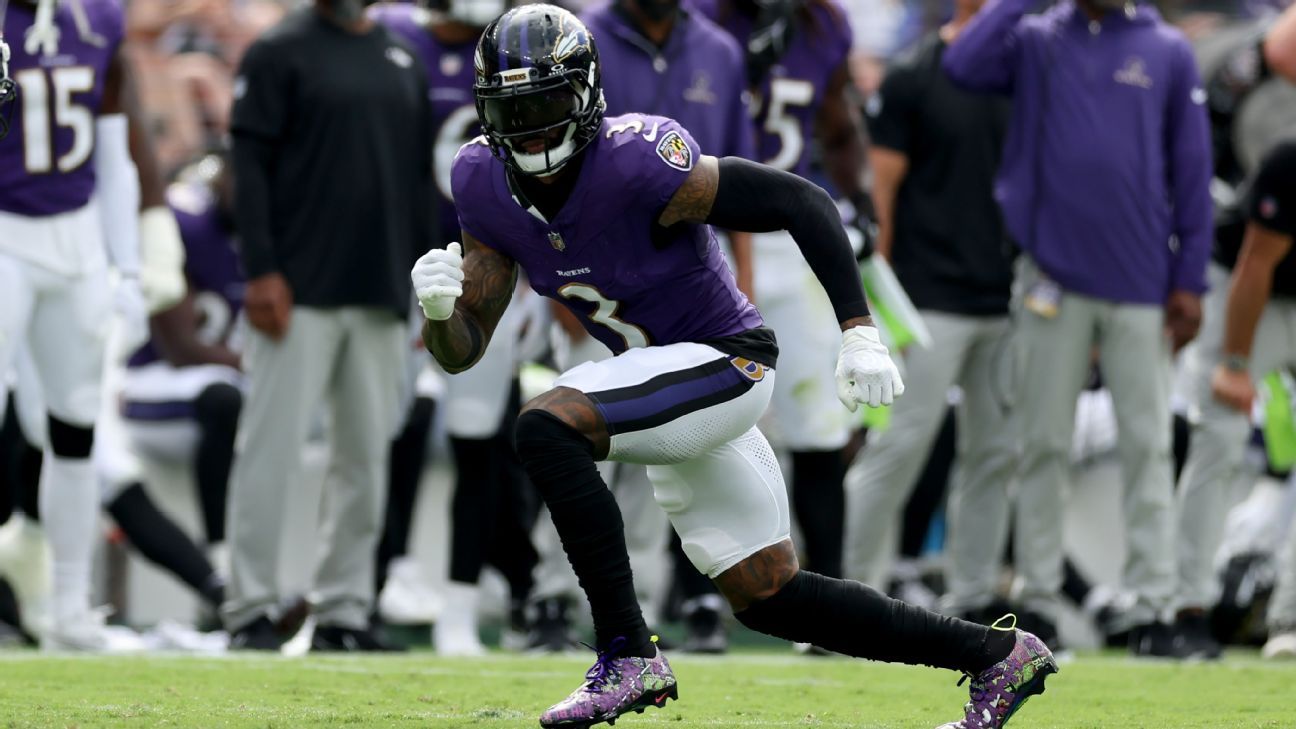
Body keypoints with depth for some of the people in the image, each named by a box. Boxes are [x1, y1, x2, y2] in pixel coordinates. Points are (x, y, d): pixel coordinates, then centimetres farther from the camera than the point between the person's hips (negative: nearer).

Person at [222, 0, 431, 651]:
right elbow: (250, 165, -7)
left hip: (381, 299, 6)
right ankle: (250, 610, -2)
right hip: (301, 293, -6)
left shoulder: (403, 63, 15)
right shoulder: (281, 53, -2)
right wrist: (262, 272, -15)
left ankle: (343, 611, 12)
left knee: (367, 454, 6)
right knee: (272, 448, -7)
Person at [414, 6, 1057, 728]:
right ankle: (998, 657, 26)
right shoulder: (487, 183, -5)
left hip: (723, 362, -8)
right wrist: (439, 306, -24)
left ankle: (629, 656, -22)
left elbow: (802, 202, -21)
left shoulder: (634, 163, -26)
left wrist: (860, 332, -26)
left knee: (546, 425, -28)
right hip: (666, 382, 8)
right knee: (767, 598, 13)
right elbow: (462, 349, -1)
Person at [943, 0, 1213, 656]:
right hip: (1053, 278, 0)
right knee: (1044, 443, 4)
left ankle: (1152, 606, 3)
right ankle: (1038, 598, 11)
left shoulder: (1168, 53, 6)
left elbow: (1192, 169, 6)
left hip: (1141, 284, 0)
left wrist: (1189, 280, 1)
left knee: (1147, 446, 0)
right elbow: (963, 66, -13)